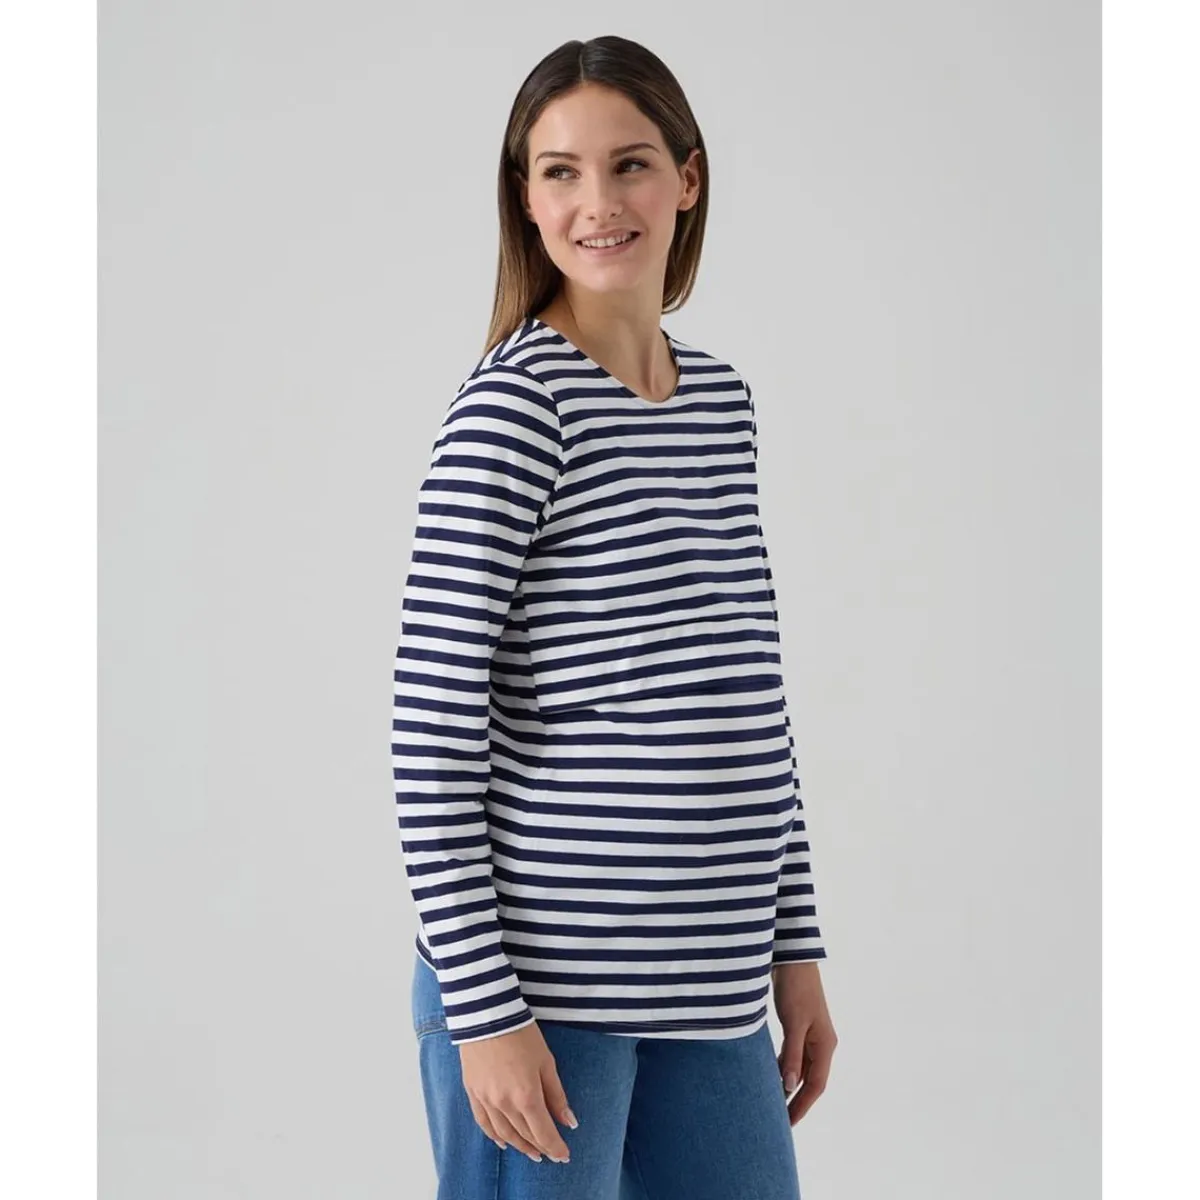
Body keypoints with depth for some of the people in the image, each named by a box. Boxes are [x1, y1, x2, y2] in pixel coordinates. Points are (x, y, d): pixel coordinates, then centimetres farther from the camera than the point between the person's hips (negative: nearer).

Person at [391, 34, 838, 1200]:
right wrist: (482, 1009, -15)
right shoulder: (512, 408, -11)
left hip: (711, 980, 7)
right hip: (543, 979, -7)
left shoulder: (722, 399, 10)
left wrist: (795, 947, 14)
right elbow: (432, 729, -13)